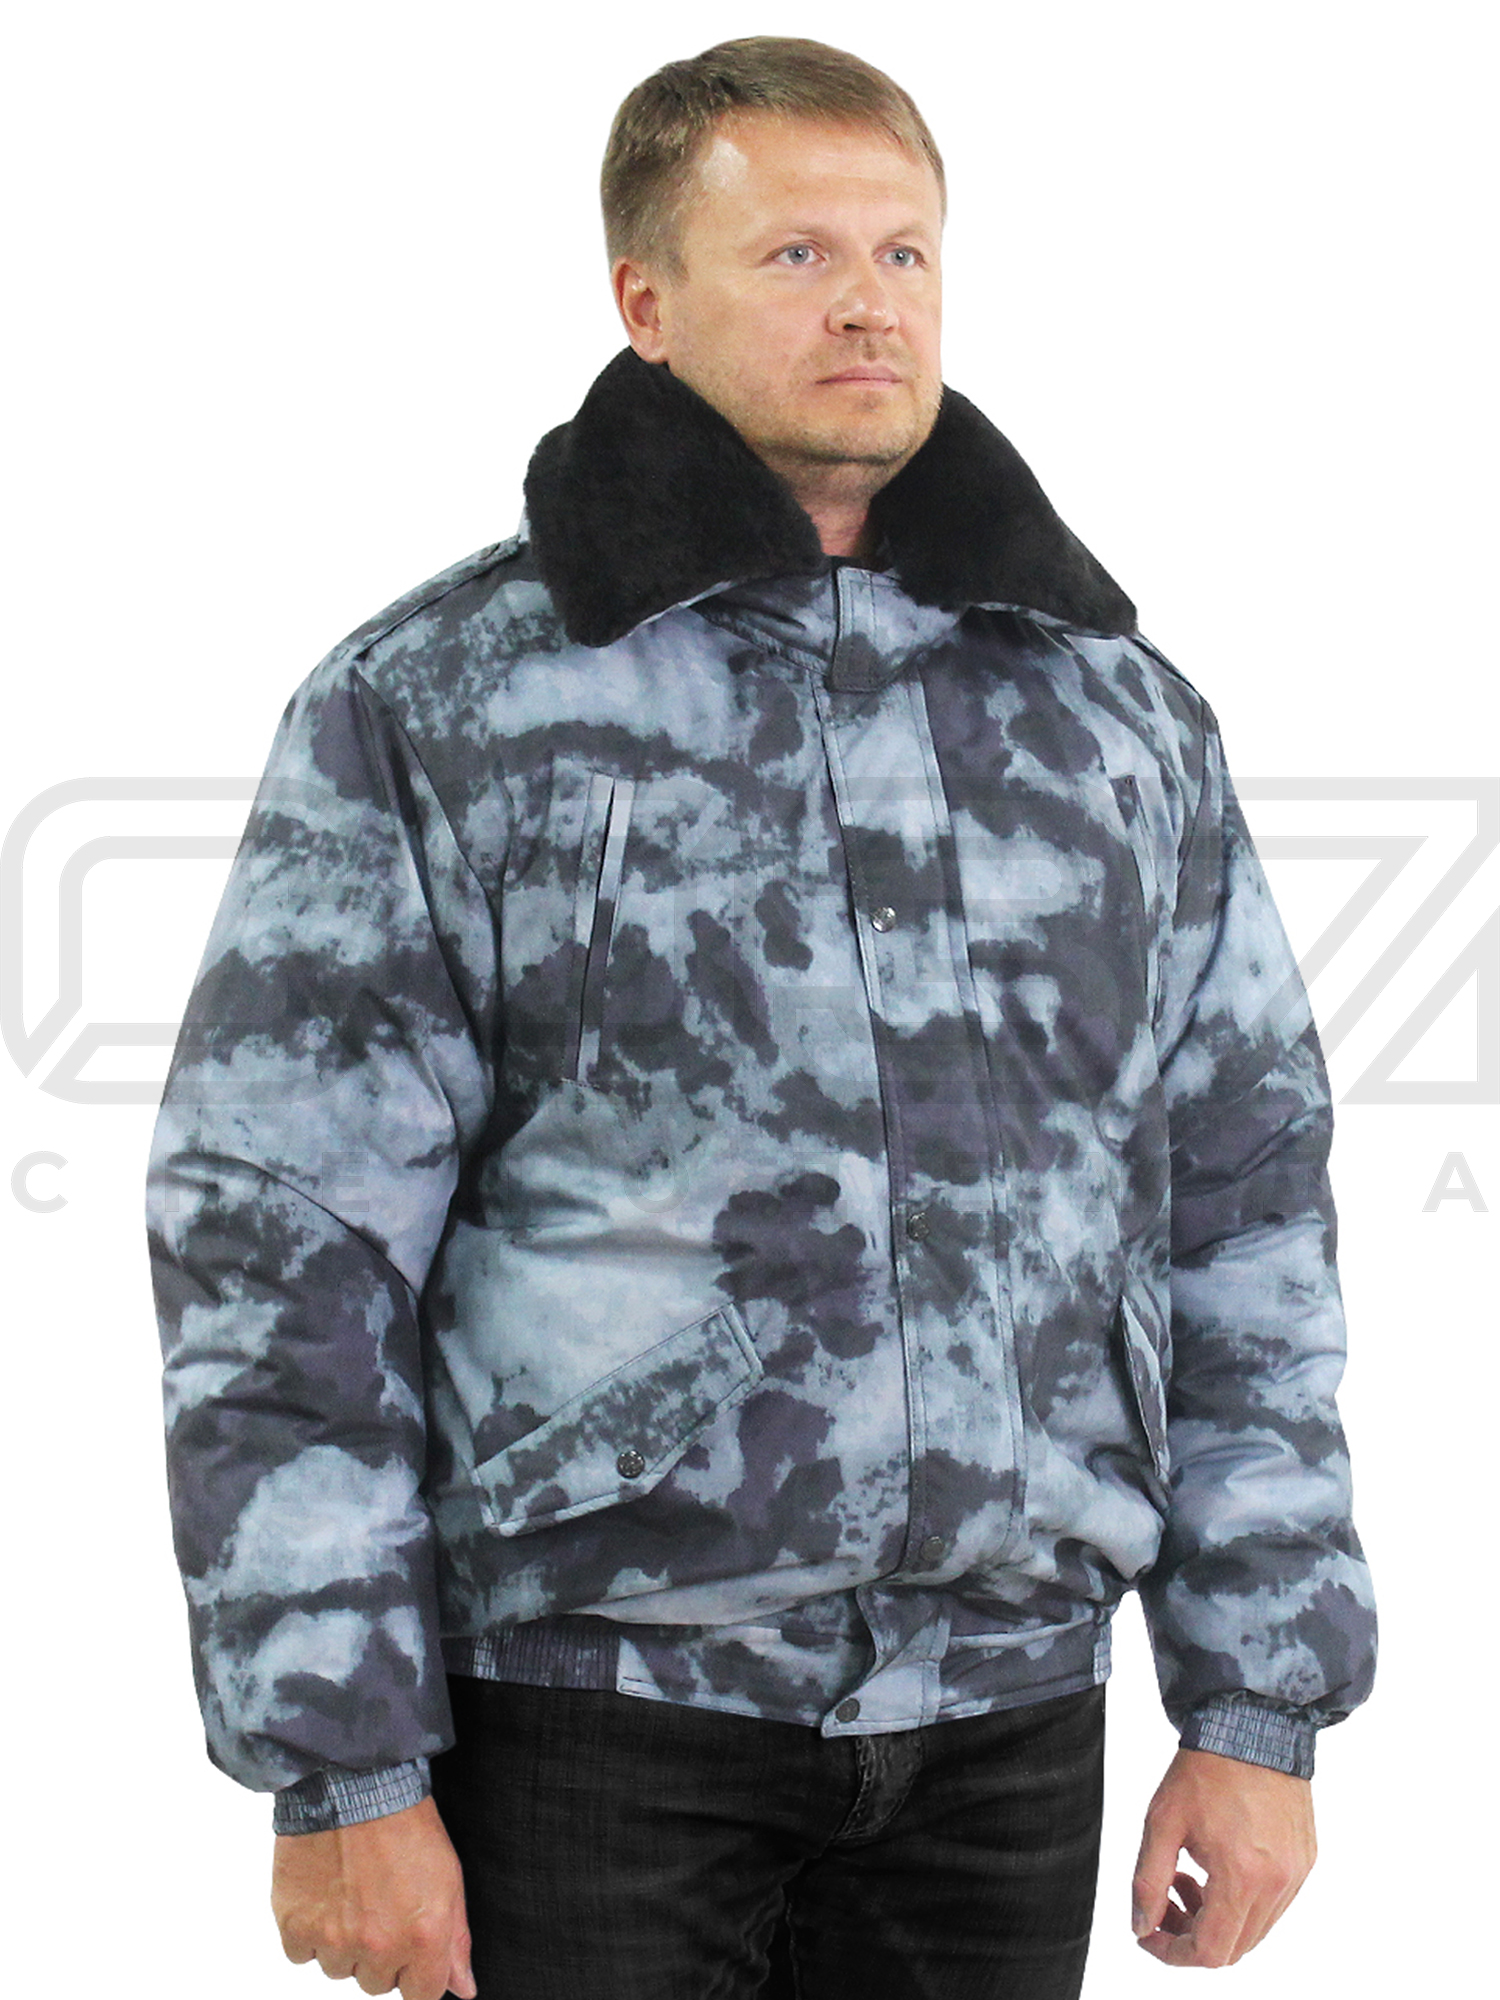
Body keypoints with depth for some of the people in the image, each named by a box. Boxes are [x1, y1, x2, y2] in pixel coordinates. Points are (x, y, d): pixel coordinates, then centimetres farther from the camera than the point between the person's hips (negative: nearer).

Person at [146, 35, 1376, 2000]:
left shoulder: (1123, 715, 10)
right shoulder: (427, 710, -1)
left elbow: (1247, 1223, 12)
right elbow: (279, 1251, -4)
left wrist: (1260, 1712, 7)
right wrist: (347, 1776, -8)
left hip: (1008, 1704, 3)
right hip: (597, 1700, -3)